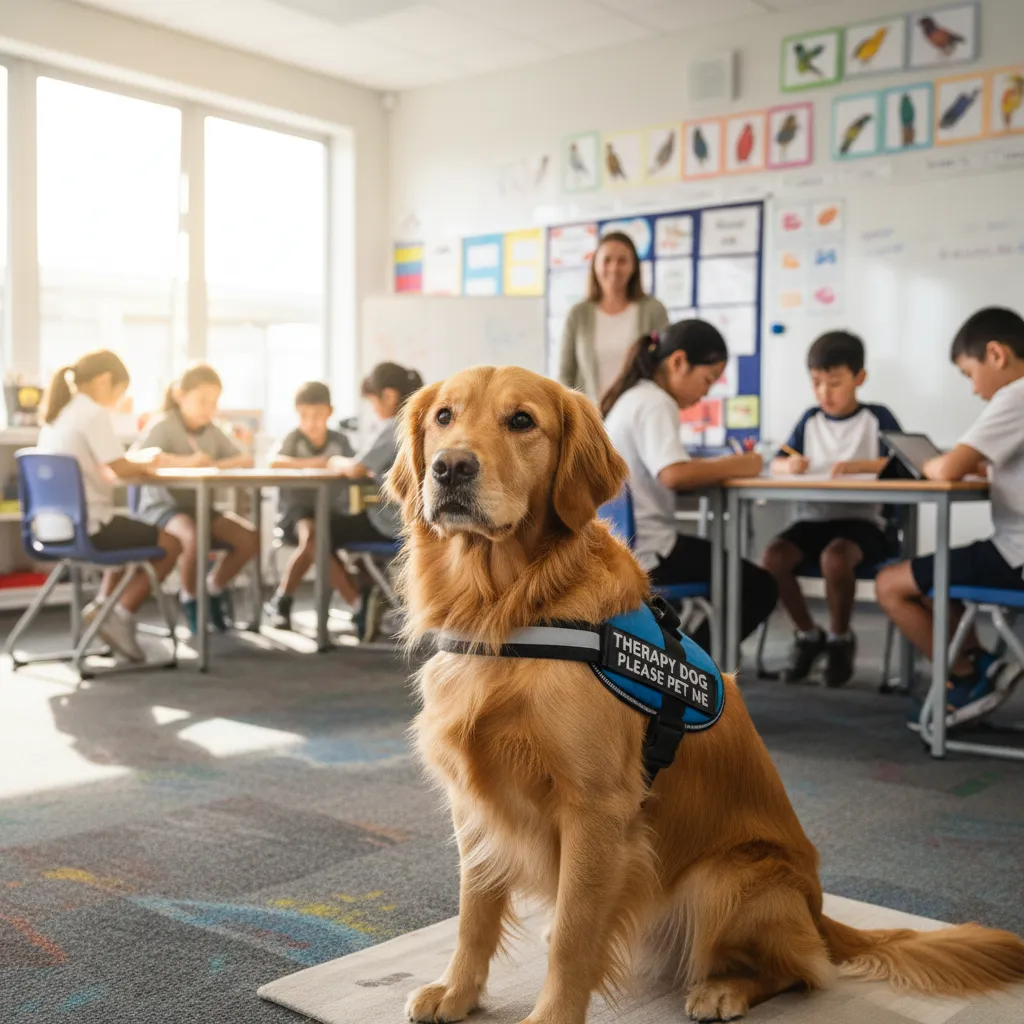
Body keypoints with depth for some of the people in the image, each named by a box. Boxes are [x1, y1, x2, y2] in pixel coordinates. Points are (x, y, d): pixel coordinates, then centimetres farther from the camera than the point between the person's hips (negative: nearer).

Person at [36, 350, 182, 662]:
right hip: (84, 526, -9)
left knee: (133, 536, 31)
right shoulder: (94, 413, -12)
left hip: (52, 526, 9)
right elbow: (120, 468, -17)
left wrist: (138, 464, 13)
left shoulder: (56, 414, 14)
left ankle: (102, 606, 20)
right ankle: (120, 615, 2)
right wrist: (146, 464, 3)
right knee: (170, 544, 5)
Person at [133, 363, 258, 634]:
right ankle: (189, 597, -7)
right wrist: (185, 461, -29)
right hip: (163, 505, -6)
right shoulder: (164, 427, -8)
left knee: (249, 539, -15)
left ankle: (214, 587, 11)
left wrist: (216, 465, -16)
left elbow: (246, 460, 5)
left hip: (200, 506, 6)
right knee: (193, 537, -37)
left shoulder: (212, 431, 10)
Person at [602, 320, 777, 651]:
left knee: (743, 576, 25)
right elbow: (674, 475, -32)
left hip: (621, 546, 10)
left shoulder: (632, 398, 14)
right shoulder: (655, 403, -17)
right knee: (759, 587, 0)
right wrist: (733, 466, -17)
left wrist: (725, 464, 3)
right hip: (646, 551, -10)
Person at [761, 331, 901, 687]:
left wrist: (858, 465, -23)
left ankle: (840, 638, -5)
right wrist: (790, 465, -12)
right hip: (812, 517, 4)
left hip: (860, 517, -4)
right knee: (772, 558, -25)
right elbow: (777, 464, 12)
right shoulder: (810, 420, 15)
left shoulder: (877, 417, 4)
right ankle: (808, 633, 3)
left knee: (835, 557, -36)